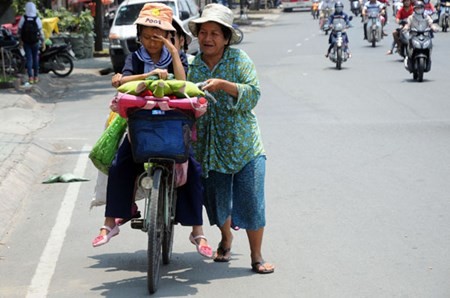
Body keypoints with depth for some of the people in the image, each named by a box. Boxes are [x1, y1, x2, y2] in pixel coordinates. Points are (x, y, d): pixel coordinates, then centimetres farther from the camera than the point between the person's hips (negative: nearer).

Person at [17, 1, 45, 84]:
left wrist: (21, 40, 12)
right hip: (35, 42, 0)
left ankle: (30, 77, -6)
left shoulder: (23, 18, -11)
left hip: (26, 42, 0)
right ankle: (36, 76, 18)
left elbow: (19, 30, -3)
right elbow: (41, 32, -11)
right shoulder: (37, 19, -13)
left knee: (29, 59, 4)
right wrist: (43, 42, -1)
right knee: (36, 58, 13)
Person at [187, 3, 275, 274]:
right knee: (216, 199, 12)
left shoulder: (239, 59, -4)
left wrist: (224, 85, -25)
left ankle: (257, 256, 9)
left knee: (251, 201, -6)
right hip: (210, 146, 3)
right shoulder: (194, 65, 4)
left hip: (244, 144, -3)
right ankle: (226, 238, 43)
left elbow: (253, 94, -14)